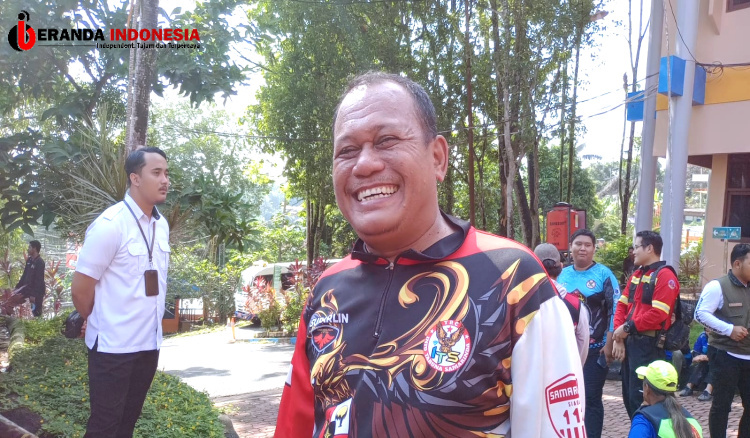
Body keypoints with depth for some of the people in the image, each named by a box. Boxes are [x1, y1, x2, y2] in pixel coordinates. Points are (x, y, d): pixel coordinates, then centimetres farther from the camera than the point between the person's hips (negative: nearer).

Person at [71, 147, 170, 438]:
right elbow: (81, 288, -12)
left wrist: (152, 323, 14)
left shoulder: (161, 225, 5)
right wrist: (102, 324, 3)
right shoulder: (110, 224, -16)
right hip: (113, 345, -6)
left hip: (149, 343, 6)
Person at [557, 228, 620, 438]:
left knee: (591, 399, 0)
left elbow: (615, 311, -7)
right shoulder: (562, 275, 7)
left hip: (594, 349, -4)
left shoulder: (603, 274, -5)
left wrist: (609, 345, -10)